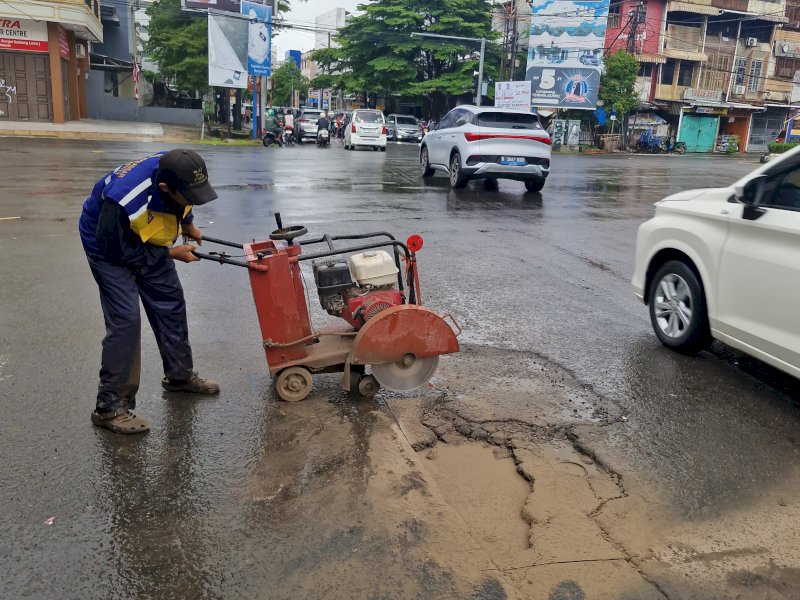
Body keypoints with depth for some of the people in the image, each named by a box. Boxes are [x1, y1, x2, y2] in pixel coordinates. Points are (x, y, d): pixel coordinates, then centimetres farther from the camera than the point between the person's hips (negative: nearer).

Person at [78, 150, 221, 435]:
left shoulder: (177, 169, -24)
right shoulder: (124, 200, -43)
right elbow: (119, 251, -27)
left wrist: (188, 224, -1)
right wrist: (171, 253, -23)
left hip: (148, 242, 7)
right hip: (110, 245, -7)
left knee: (171, 304, 11)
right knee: (125, 319, -15)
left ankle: (179, 375, 31)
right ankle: (110, 407, -4)